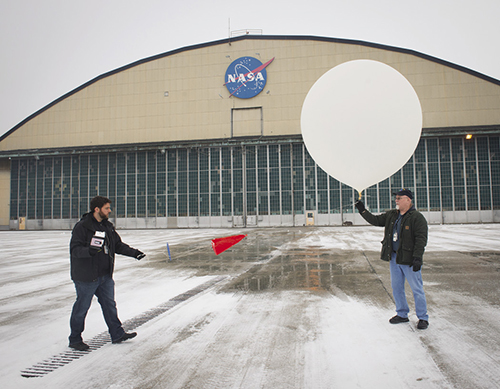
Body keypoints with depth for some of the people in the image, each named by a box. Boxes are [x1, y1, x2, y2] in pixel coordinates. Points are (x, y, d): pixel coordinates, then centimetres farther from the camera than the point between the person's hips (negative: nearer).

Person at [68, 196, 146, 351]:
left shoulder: (107, 226, 10)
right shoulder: (82, 226, -14)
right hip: (86, 276, -7)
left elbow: (118, 245, 15)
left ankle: (117, 334, 26)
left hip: (105, 275, 8)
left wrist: (134, 252, 3)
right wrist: (89, 251, -37)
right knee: (82, 307, 5)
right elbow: (74, 249, -19)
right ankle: (75, 339, 22)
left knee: (109, 304, 14)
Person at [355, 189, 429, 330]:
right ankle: (402, 314, 28)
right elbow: (376, 220, 16)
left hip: (409, 259, -7)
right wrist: (363, 210, 8)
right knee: (396, 287, 14)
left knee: (417, 289, 2)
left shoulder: (417, 217, -12)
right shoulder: (391, 215, 9)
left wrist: (417, 258, -22)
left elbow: (421, 239, -16)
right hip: (394, 258, 7)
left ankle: (423, 318, 16)